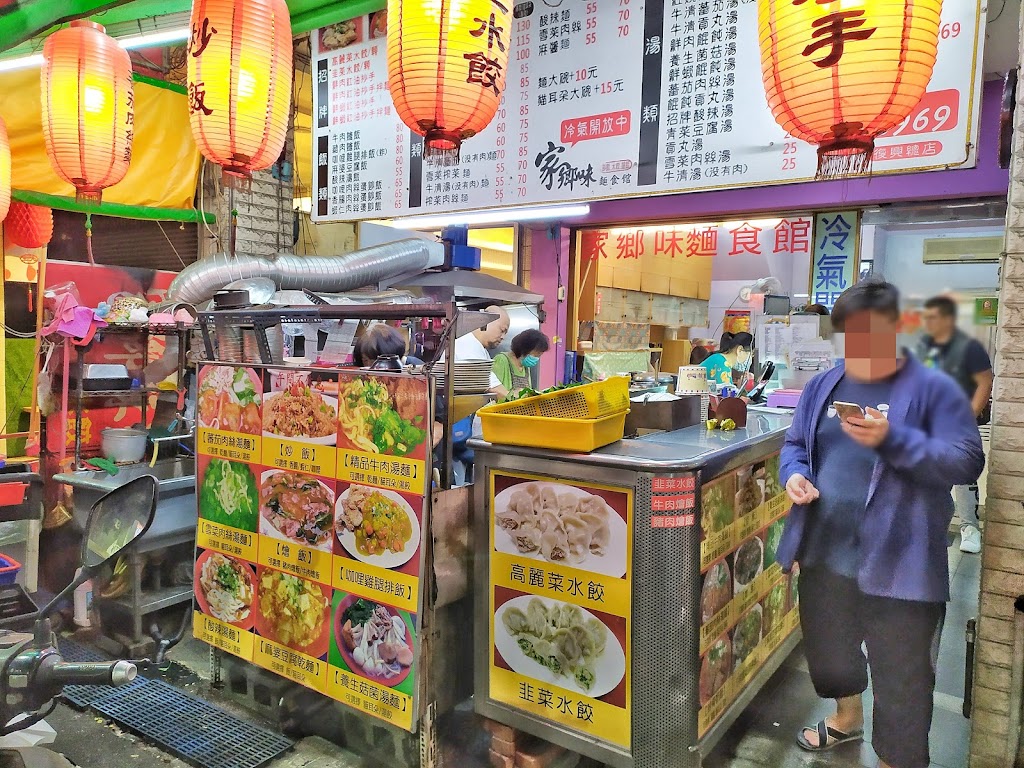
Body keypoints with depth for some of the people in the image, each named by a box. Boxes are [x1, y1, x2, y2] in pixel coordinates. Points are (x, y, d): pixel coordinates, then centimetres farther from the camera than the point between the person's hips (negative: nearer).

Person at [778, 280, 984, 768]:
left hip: (897, 562, -5)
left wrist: (893, 440, -28)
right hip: (824, 552, 6)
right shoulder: (823, 385, 7)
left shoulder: (933, 389, -8)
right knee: (828, 651, 25)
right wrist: (794, 474, -7)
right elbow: (795, 443, 15)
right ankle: (847, 717, 55)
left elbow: (967, 463, -15)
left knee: (901, 681, 7)